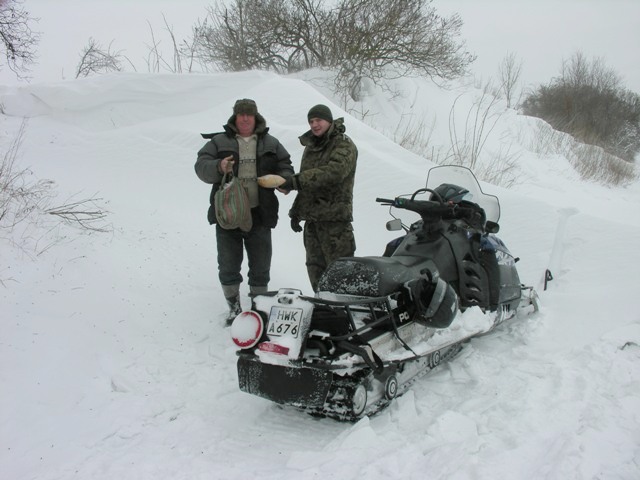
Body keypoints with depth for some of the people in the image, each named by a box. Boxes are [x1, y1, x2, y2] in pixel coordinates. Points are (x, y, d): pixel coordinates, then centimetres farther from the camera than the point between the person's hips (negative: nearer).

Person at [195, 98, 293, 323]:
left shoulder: (271, 143, 10)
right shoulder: (219, 142, 5)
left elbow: (285, 166, 14)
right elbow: (201, 166, -4)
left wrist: (284, 180, -9)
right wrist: (218, 167, -25)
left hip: (260, 216, 1)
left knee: (261, 267, 9)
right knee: (228, 267, 7)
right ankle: (234, 307, 25)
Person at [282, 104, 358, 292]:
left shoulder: (344, 145, -6)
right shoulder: (310, 147, 19)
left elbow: (333, 172, -25)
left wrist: (296, 180, -27)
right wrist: (296, 211, 18)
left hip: (335, 219, -8)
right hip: (311, 219, 8)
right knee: (315, 268, 13)